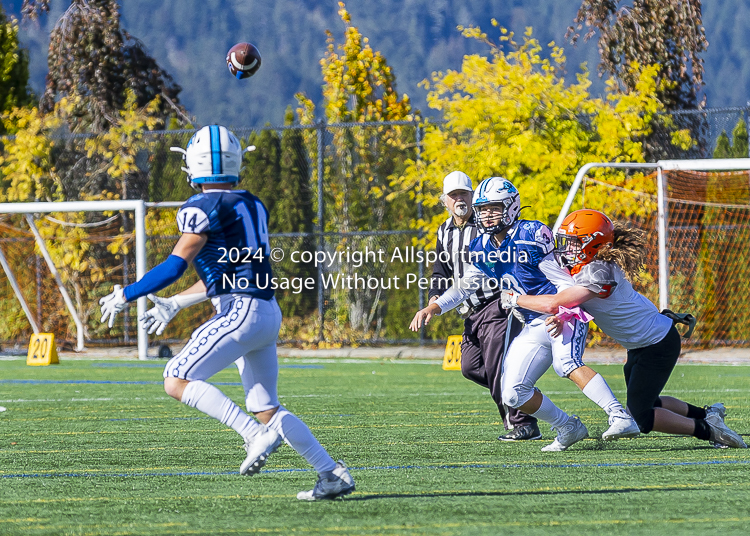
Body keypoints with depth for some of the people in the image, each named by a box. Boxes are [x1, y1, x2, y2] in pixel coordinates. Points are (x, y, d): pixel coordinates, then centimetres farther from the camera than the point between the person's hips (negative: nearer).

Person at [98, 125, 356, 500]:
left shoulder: (203, 208, -8)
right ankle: (333, 474, 6)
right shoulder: (252, 205, 19)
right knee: (266, 408, 12)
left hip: (240, 313, -9)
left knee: (177, 381, -7)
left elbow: (174, 267, -11)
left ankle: (256, 435, -19)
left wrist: (124, 296, 0)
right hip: (267, 311, 9)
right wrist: (175, 305, 32)